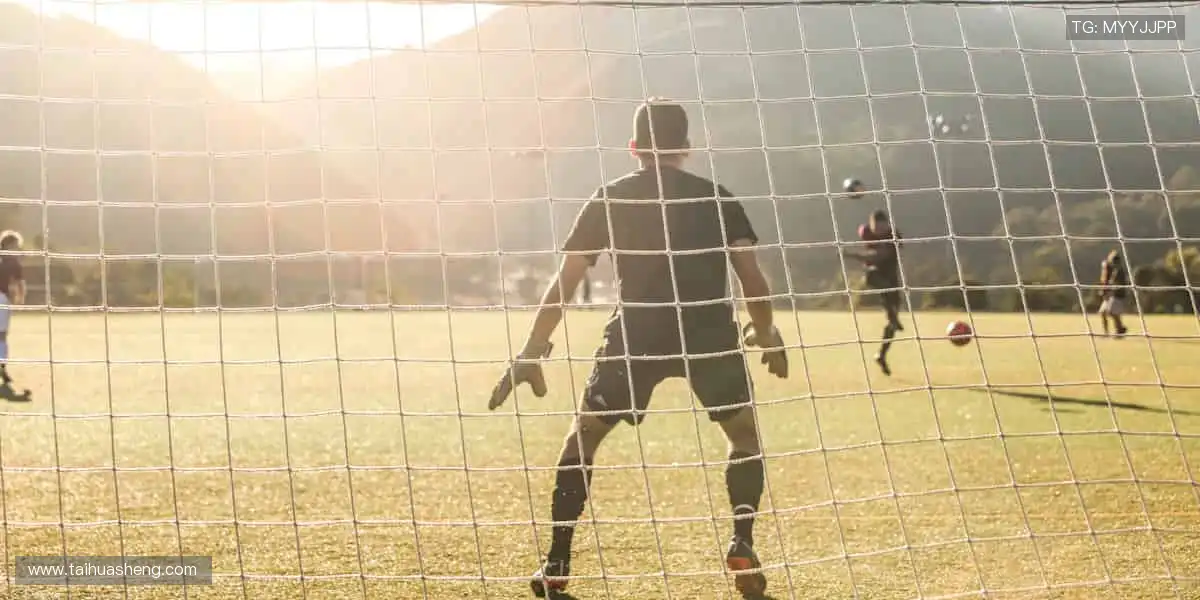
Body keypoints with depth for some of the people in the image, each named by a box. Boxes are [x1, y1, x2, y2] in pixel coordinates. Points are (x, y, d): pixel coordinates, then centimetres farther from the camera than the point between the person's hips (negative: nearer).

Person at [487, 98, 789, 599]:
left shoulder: (610, 199, 14)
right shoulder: (717, 198, 14)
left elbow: (564, 282, 10)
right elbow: (752, 277, 7)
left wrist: (531, 352, 13)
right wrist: (767, 336, 23)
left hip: (637, 334, 0)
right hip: (709, 333, 1)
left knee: (582, 436, 16)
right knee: (746, 433, 22)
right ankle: (742, 546, 7)